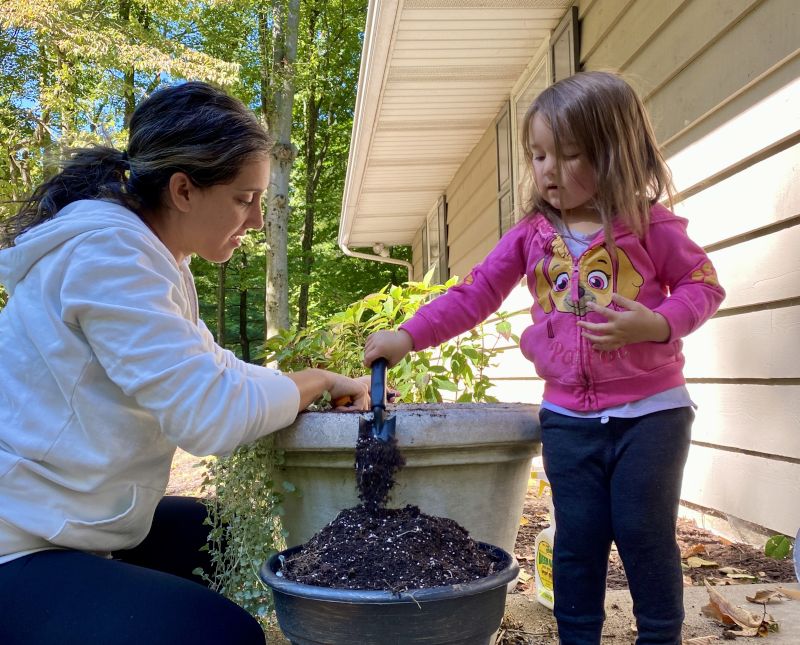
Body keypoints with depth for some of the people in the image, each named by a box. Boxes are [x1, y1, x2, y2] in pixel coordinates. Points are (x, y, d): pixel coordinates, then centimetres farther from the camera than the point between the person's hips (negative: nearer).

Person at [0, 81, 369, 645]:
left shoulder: (153, 260, 8)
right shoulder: (108, 253, -24)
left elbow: (212, 369, 12)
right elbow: (209, 414, -30)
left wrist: (334, 385, 2)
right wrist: (317, 381, -13)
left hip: (77, 523, 10)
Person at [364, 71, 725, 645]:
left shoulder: (650, 225, -5)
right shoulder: (531, 236, 3)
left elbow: (702, 285, -1)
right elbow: (472, 296, 0)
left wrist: (656, 324, -21)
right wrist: (407, 337, -11)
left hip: (650, 410, -2)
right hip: (568, 417, 3)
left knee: (645, 532, 7)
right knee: (578, 537, 10)